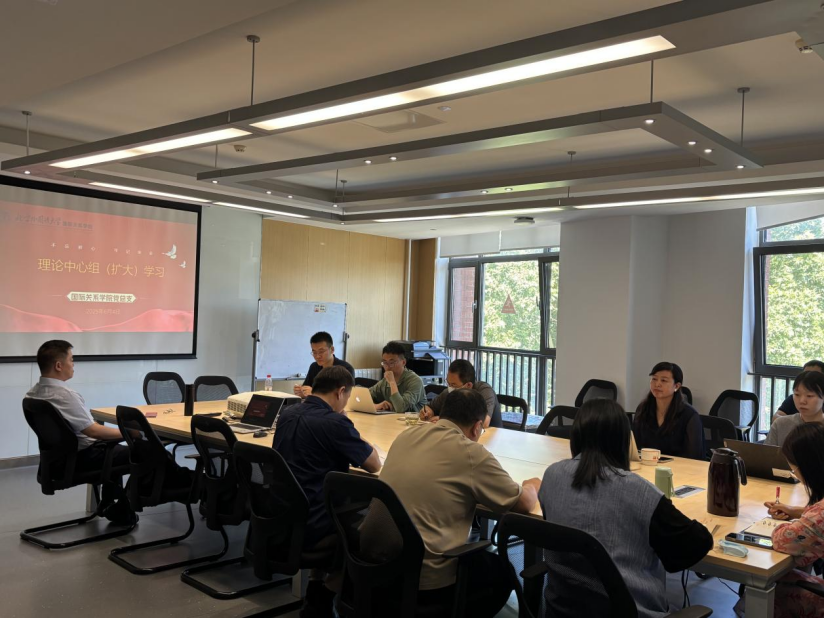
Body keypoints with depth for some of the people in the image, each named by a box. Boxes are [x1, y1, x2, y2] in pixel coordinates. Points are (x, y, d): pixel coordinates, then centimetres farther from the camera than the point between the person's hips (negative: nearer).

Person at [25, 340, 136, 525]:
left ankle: (108, 503, 34)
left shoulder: (34, 393, 1)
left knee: (114, 448, 30)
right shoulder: (65, 395, -28)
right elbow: (93, 430, -27)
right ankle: (122, 510, 15)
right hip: (80, 459, -10)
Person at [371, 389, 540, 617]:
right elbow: (524, 503, -2)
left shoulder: (409, 434, 4)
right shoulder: (470, 453, -14)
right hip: (425, 578, -7)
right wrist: (532, 486, 18)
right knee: (502, 573, 21)